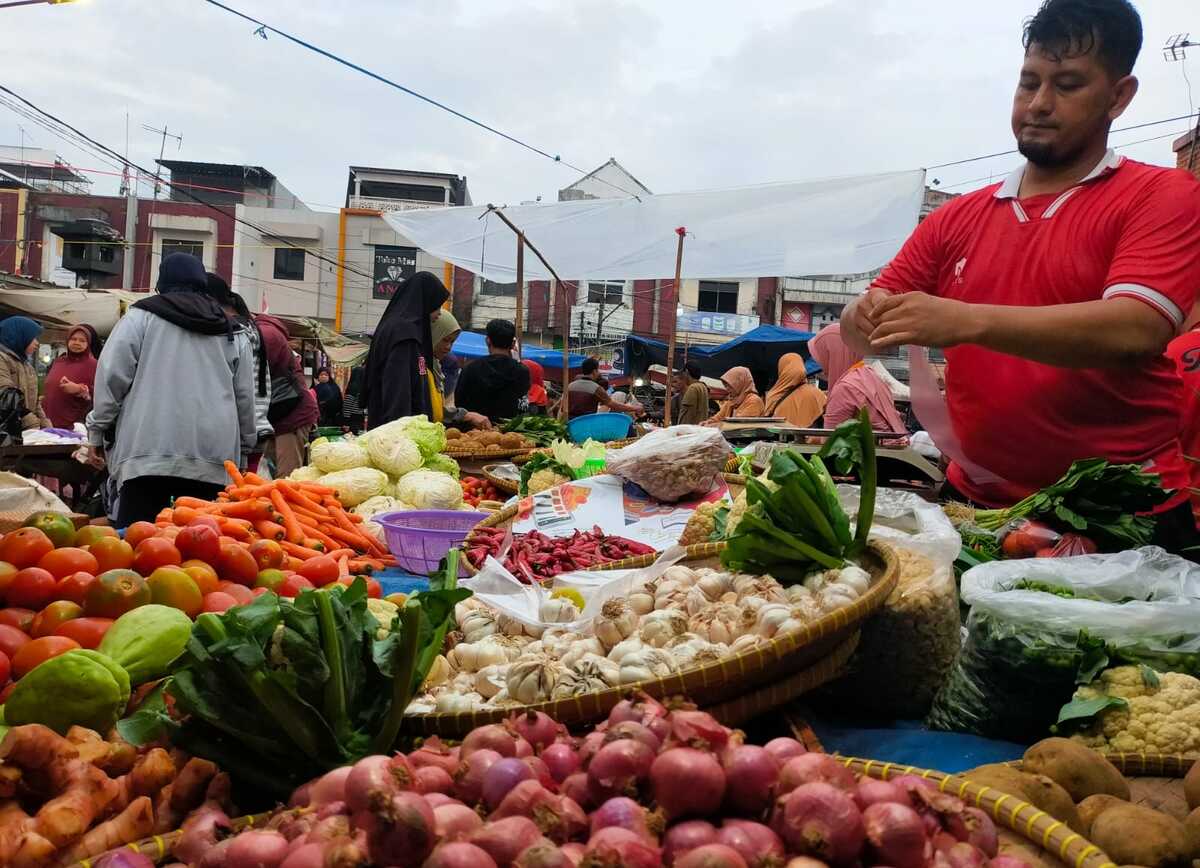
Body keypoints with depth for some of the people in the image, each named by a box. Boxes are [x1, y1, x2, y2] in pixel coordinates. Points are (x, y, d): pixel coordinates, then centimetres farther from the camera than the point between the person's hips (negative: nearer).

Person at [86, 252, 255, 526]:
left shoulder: (143, 315, 10)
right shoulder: (230, 331, 19)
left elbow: (113, 374, 2)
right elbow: (245, 397, 17)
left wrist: (98, 429, 11)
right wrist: (244, 448, 27)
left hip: (150, 450, -3)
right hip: (213, 456, 3)